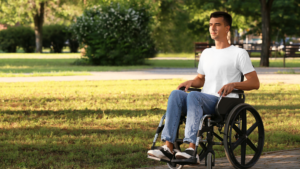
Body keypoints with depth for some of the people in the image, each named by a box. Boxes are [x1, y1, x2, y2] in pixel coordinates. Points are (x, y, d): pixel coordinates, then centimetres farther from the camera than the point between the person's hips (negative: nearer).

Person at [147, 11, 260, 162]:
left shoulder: (239, 54, 7)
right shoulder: (206, 53, 28)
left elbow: (255, 83, 1)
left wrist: (233, 84, -17)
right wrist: (191, 82, 11)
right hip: (205, 101, 6)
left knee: (193, 96, -35)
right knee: (176, 94, -25)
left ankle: (192, 148, -46)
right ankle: (168, 147, -36)